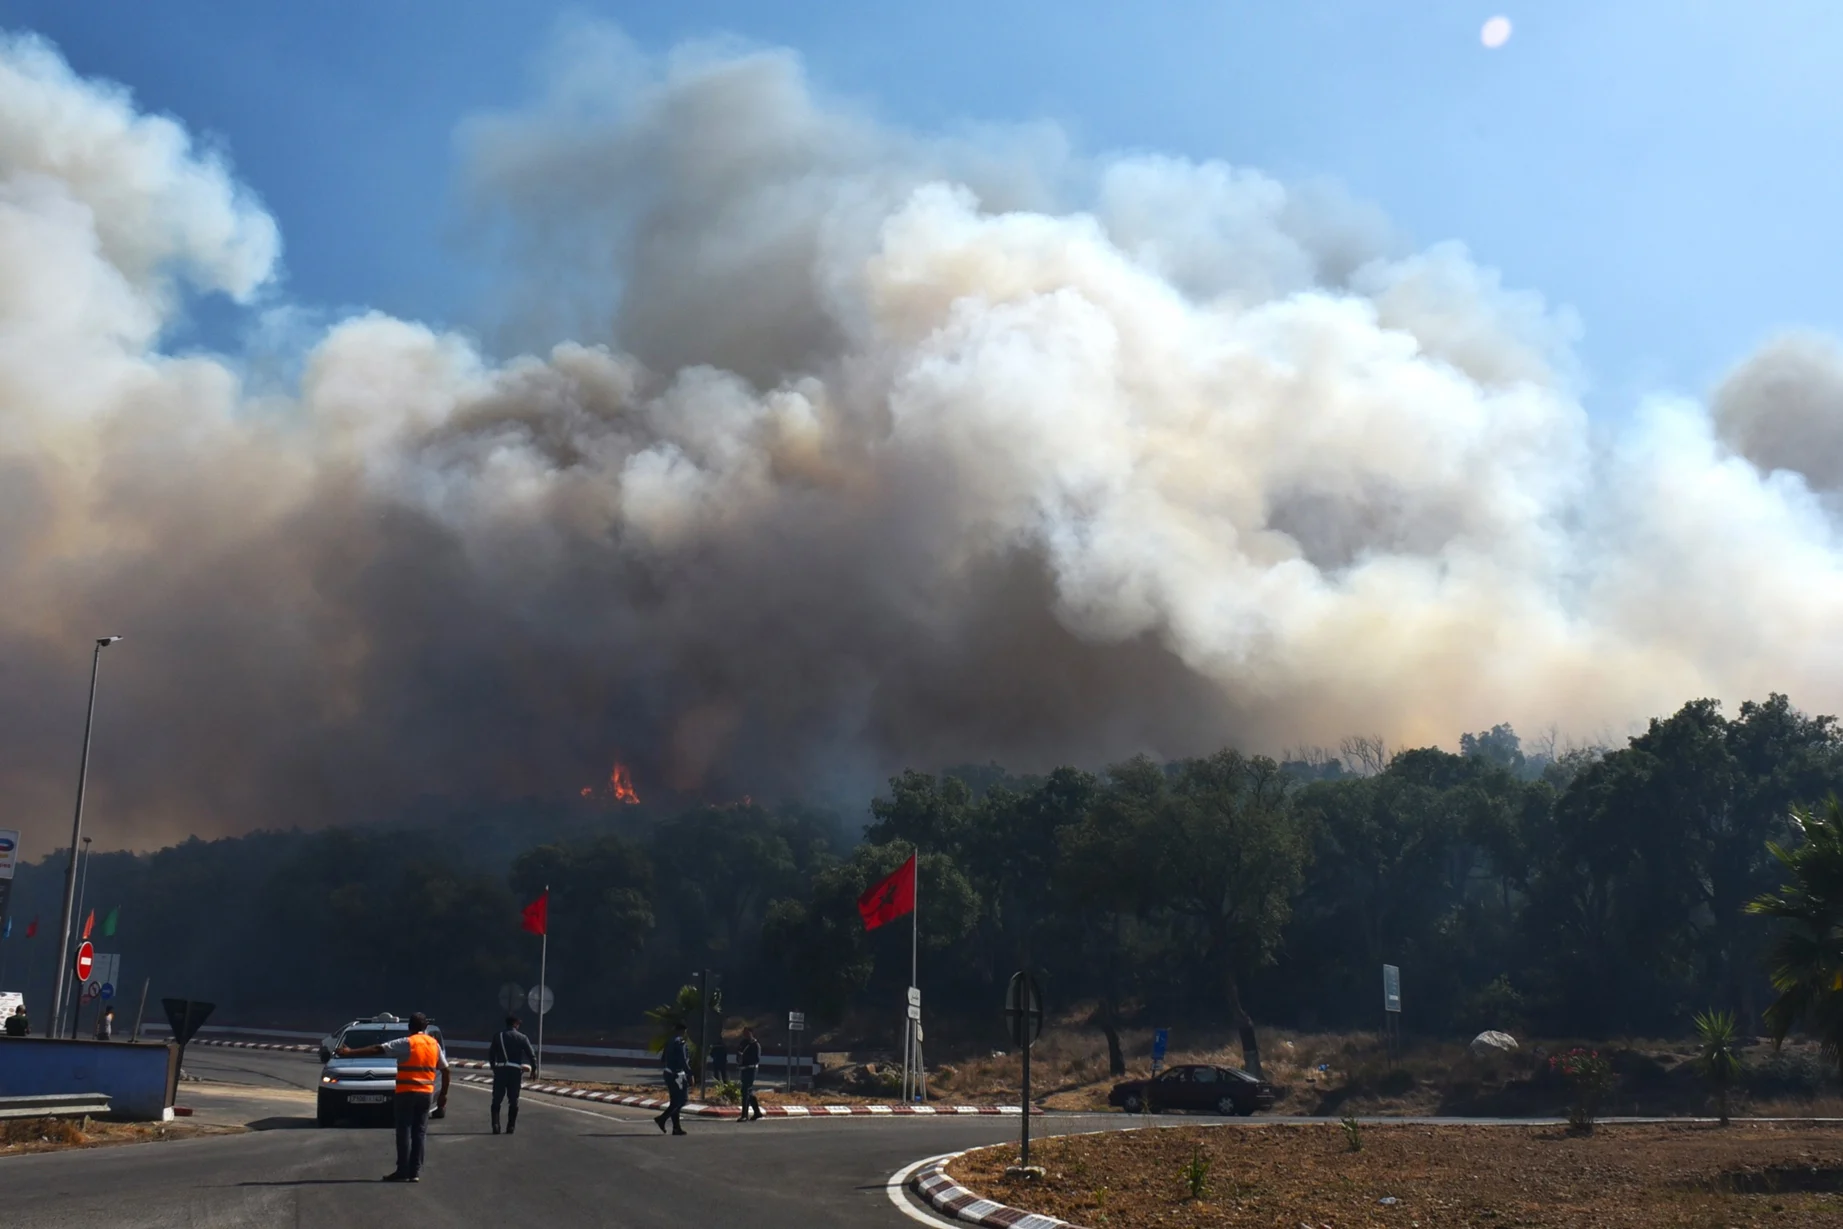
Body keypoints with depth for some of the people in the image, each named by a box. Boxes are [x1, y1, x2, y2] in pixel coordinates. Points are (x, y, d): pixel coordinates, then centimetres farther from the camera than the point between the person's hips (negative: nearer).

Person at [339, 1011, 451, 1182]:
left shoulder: (407, 1043, -8)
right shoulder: (434, 1044, 9)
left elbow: (378, 1049, -13)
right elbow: (445, 1070, 12)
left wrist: (350, 1053, -12)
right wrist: (443, 1094, 20)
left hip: (406, 1092, -5)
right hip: (426, 1093, 5)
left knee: (404, 1132, -1)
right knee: (419, 1133, 8)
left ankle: (403, 1171, -2)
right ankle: (415, 1172, 6)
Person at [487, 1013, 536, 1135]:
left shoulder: (498, 1037, 5)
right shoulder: (522, 1038, 2)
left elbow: (491, 1053, 6)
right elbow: (531, 1054, -2)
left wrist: (494, 1066, 20)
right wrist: (534, 1068, 9)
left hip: (500, 1070, 1)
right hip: (515, 1070, 0)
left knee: (497, 1099, 7)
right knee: (513, 1100, 9)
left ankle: (495, 1125, -3)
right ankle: (510, 1126, 8)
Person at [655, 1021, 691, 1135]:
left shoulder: (670, 1042, 12)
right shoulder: (681, 1043, -15)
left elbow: (665, 1059, 16)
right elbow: (683, 1061, -20)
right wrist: (689, 1075, -16)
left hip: (669, 1073, 9)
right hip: (677, 1075, -9)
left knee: (674, 1101, 11)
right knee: (681, 1100, -3)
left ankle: (676, 1127, 11)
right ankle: (662, 1119, -12)